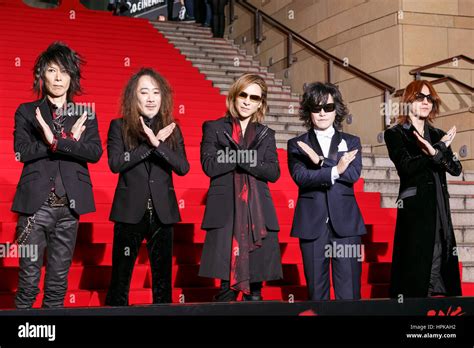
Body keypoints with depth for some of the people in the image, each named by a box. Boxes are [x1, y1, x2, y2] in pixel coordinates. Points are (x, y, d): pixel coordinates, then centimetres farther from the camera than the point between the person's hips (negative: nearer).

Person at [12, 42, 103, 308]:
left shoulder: (86, 115, 11)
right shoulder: (27, 112, 7)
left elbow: (95, 153, -4)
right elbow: (22, 151, -7)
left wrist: (55, 141, -16)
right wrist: (69, 142, -13)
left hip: (69, 206, 2)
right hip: (36, 203, -2)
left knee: (59, 279, 8)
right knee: (29, 278, -2)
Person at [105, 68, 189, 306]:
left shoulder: (171, 129, 8)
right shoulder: (119, 126, 2)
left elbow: (183, 167, -4)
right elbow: (115, 163, -13)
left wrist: (158, 144, -17)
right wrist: (150, 143, -16)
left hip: (162, 212, 2)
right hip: (130, 211, -2)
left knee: (162, 276, 7)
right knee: (120, 276, 1)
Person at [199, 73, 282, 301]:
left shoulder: (266, 135, 17)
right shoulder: (214, 128, 10)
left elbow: (273, 172, 3)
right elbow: (210, 165, -5)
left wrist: (240, 157, -8)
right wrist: (248, 155, -5)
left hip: (259, 215, 3)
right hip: (225, 215, -3)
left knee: (255, 290, 1)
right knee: (227, 288, -9)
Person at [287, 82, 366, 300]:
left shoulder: (351, 142, 12)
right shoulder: (297, 145, 9)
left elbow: (353, 173, -6)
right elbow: (300, 177, -8)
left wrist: (322, 162, -13)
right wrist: (335, 170, -15)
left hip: (345, 223, 0)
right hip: (312, 224, 0)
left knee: (348, 292, -2)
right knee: (316, 290, 4)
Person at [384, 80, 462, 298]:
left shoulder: (439, 136, 18)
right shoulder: (395, 134, 2)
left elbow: (456, 169, 5)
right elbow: (406, 166, -14)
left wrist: (436, 153, -14)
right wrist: (440, 149, -10)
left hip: (440, 210, 5)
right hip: (415, 209, -5)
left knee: (442, 273, 3)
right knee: (415, 271, -8)